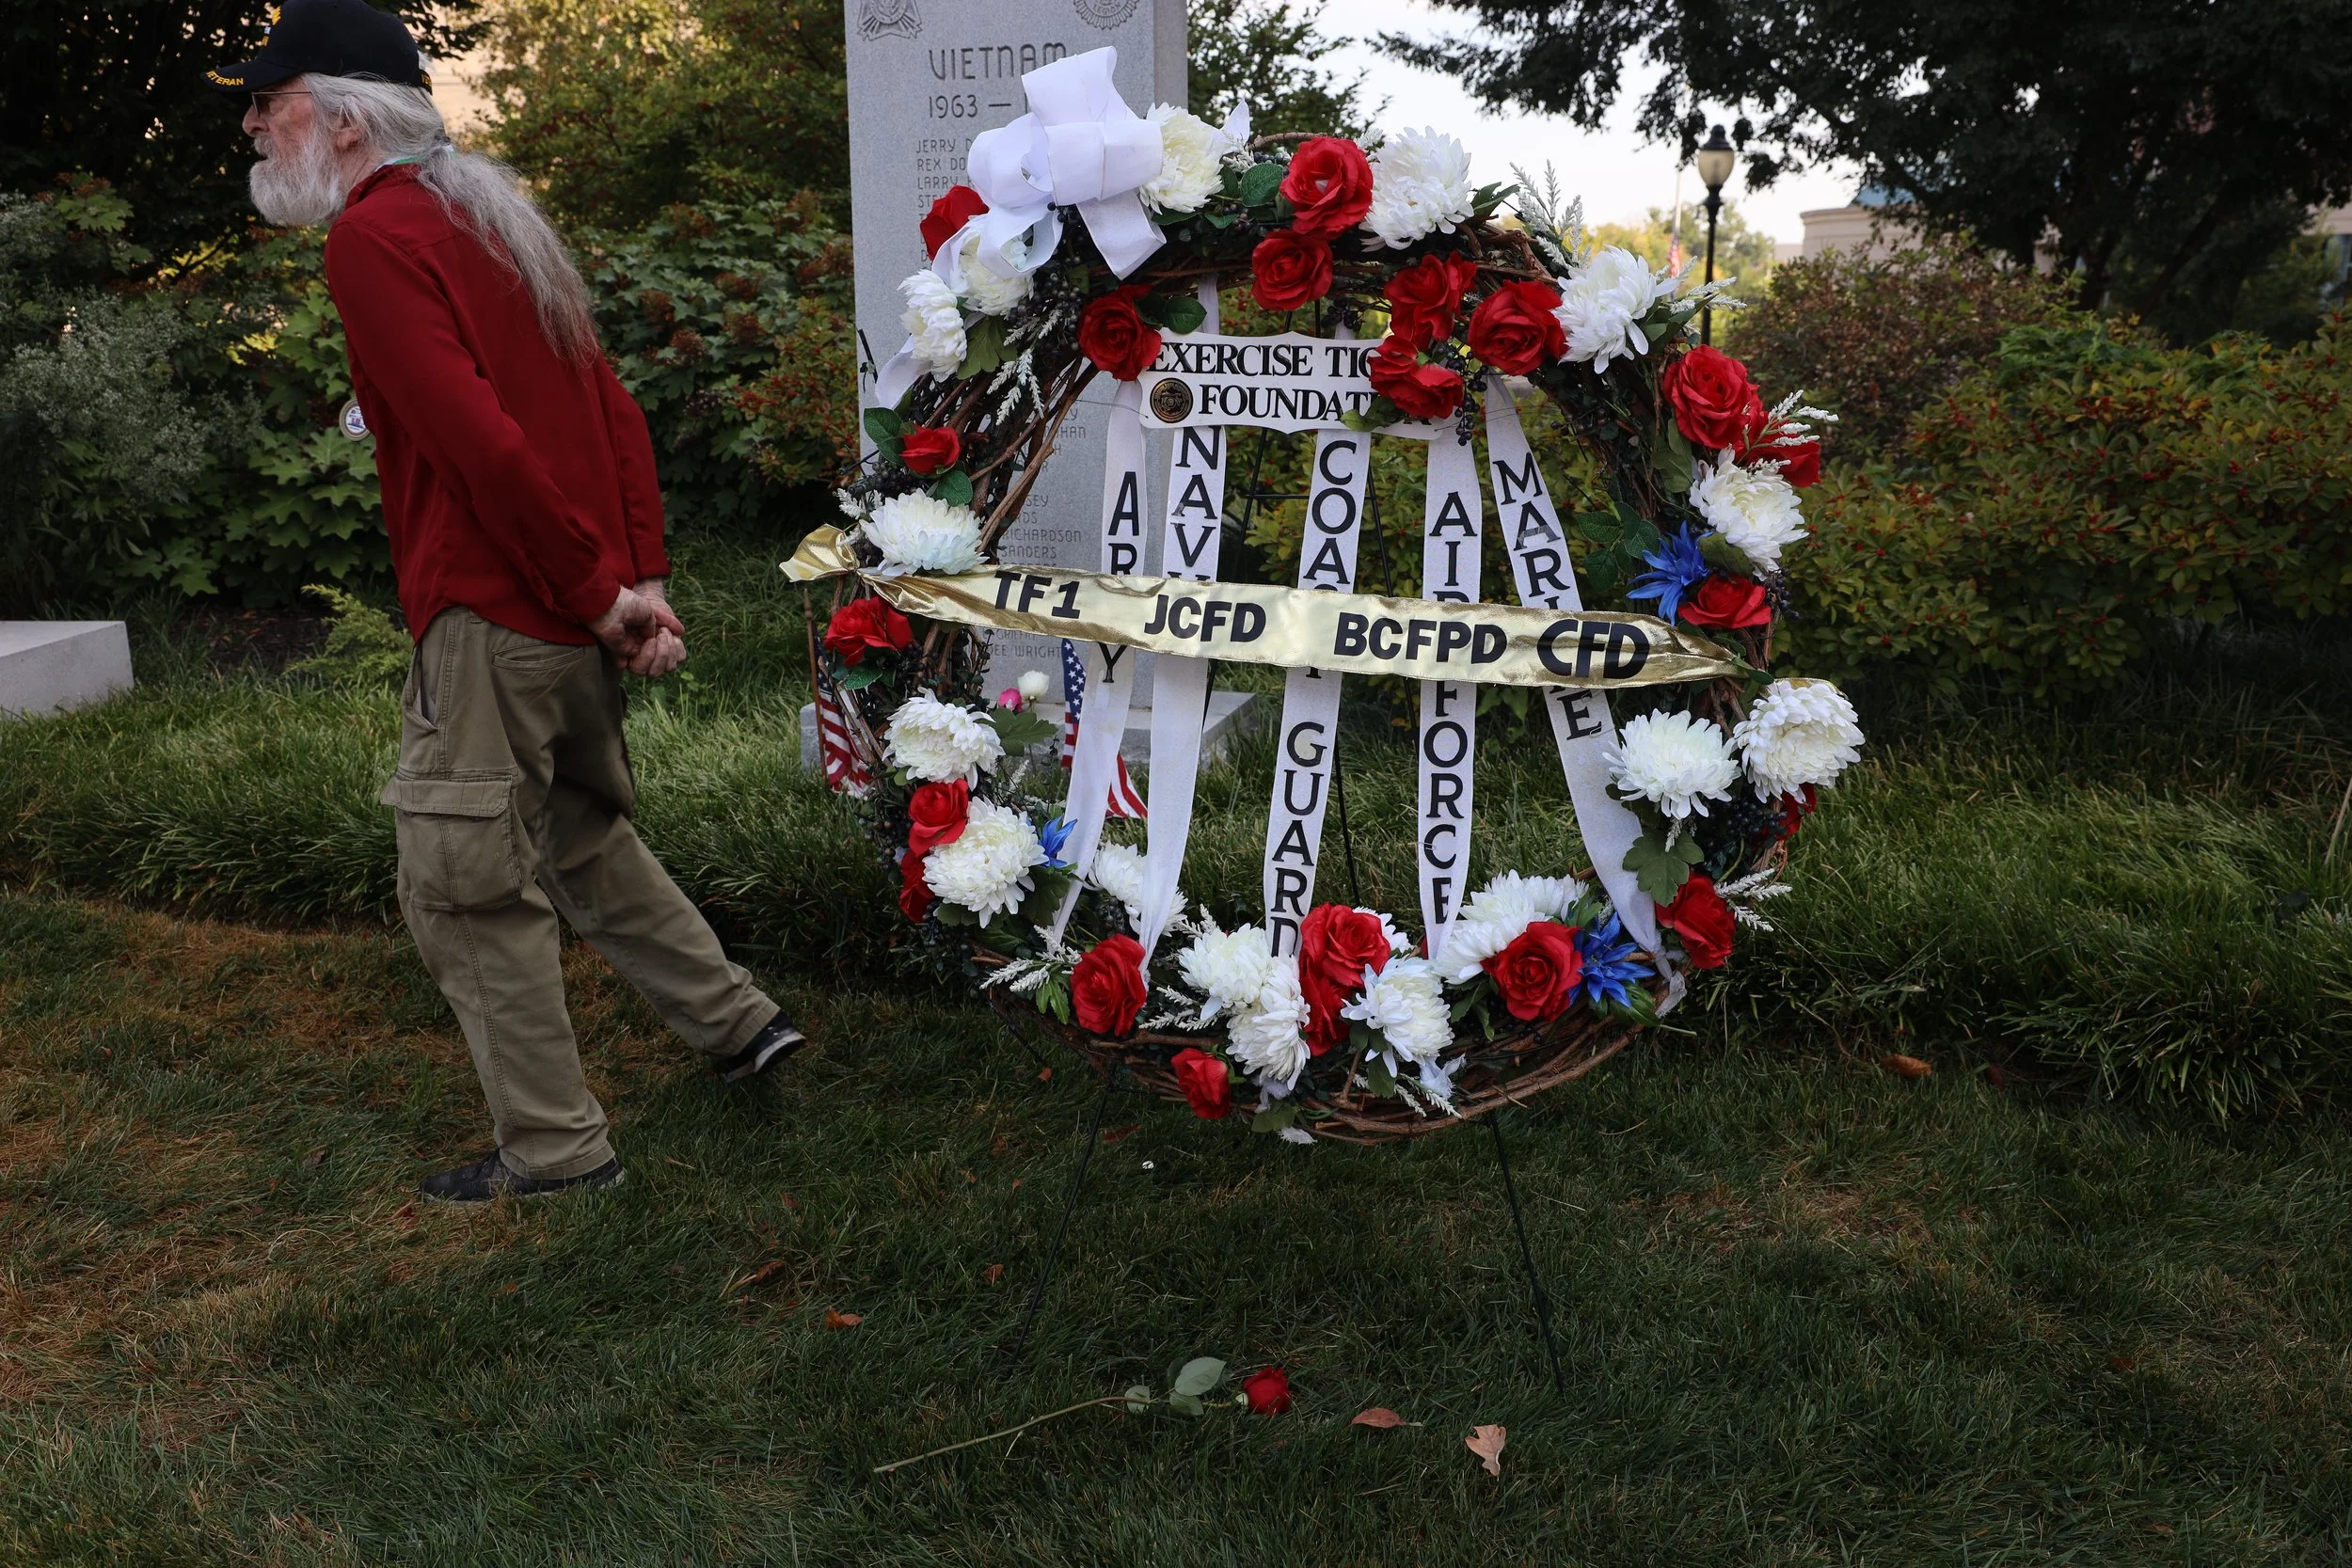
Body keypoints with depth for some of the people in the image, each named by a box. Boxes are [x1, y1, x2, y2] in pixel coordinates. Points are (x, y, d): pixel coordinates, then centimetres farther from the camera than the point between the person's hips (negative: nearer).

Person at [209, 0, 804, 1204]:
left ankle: (556, 1150, 12)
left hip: (491, 620, -9)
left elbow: (480, 441, -23)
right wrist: (641, 580, 5)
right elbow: (615, 412, 12)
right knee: (582, 837, 24)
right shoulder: (488, 220, 17)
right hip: (578, 615, 9)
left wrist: (603, 592, -15)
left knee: (468, 890, 2)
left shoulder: (371, 236, -12)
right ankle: (737, 1022, 31)